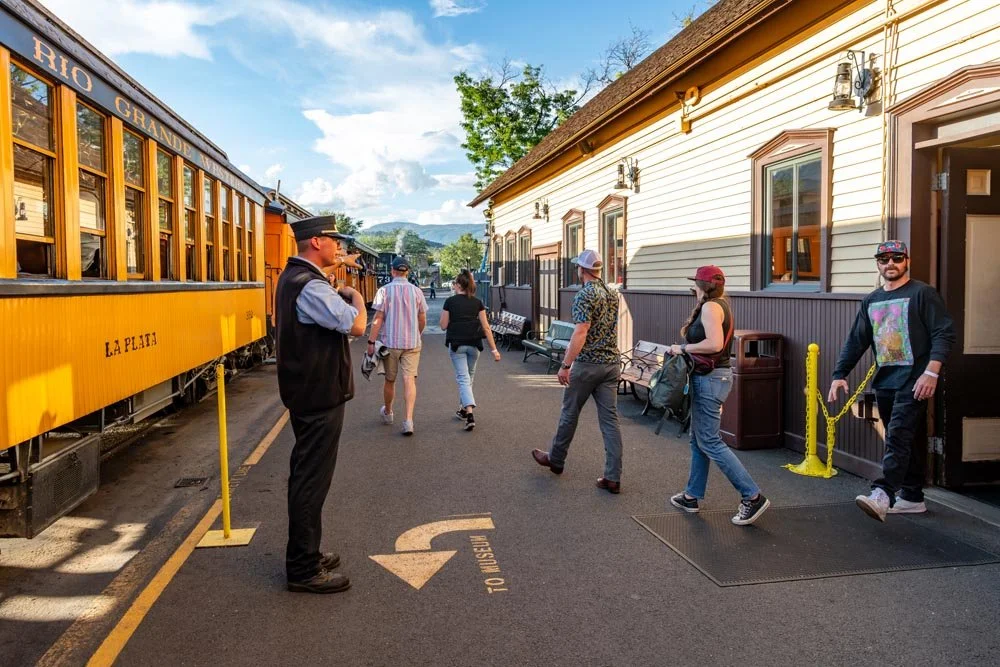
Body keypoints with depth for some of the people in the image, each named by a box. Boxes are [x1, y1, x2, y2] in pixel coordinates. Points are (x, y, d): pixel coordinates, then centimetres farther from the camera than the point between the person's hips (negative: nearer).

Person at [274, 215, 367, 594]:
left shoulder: (294, 277, 12)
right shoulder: (310, 286, -22)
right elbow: (356, 325, -26)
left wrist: (343, 298, 6)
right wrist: (355, 296, -8)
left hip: (306, 393, 11)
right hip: (320, 396, -11)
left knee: (306, 475, 19)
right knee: (312, 480, -3)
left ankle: (305, 556, 32)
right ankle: (304, 570, 7)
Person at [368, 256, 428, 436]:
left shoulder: (384, 290, -6)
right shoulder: (417, 291, 1)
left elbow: (378, 318, -11)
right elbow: (422, 320, 7)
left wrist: (371, 341, -7)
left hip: (390, 342, -1)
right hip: (412, 343, 1)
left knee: (390, 380, 14)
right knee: (409, 380, -1)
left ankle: (387, 413, 34)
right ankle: (408, 419, -13)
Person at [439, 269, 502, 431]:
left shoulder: (450, 301, -4)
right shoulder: (477, 303, 3)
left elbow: (443, 325, -2)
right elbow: (485, 327, -1)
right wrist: (494, 349, 0)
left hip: (456, 344, -3)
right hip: (474, 344, 3)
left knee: (463, 378, -4)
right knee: (469, 377, 21)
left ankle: (470, 414, -21)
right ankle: (463, 409, 32)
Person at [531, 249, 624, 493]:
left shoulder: (585, 295, -14)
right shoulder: (612, 294, 11)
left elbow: (581, 332, -23)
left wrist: (565, 365, -21)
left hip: (587, 365, -7)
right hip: (611, 364, 7)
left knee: (570, 413, 12)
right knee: (610, 419, 3)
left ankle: (555, 459, 30)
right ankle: (613, 478, 2)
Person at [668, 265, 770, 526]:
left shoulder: (710, 307, -16)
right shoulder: (720, 304, 14)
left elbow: (714, 344, -28)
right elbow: (714, 342, 11)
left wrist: (683, 348, -17)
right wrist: (685, 348, 4)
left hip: (710, 378, -11)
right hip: (710, 376, 11)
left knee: (710, 442, -6)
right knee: (698, 440, 15)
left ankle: (753, 497, -3)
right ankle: (692, 496, 24)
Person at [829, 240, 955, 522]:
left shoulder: (922, 293, -3)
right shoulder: (871, 301, 15)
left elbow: (944, 334, -10)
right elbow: (856, 341, 16)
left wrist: (931, 373, -20)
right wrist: (840, 374, 8)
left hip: (913, 381, -7)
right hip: (884, 381, 7)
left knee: (898, 436, -16)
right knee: (905, 440, 12)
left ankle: (882, 494, -23)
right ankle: (912, 497, 20)